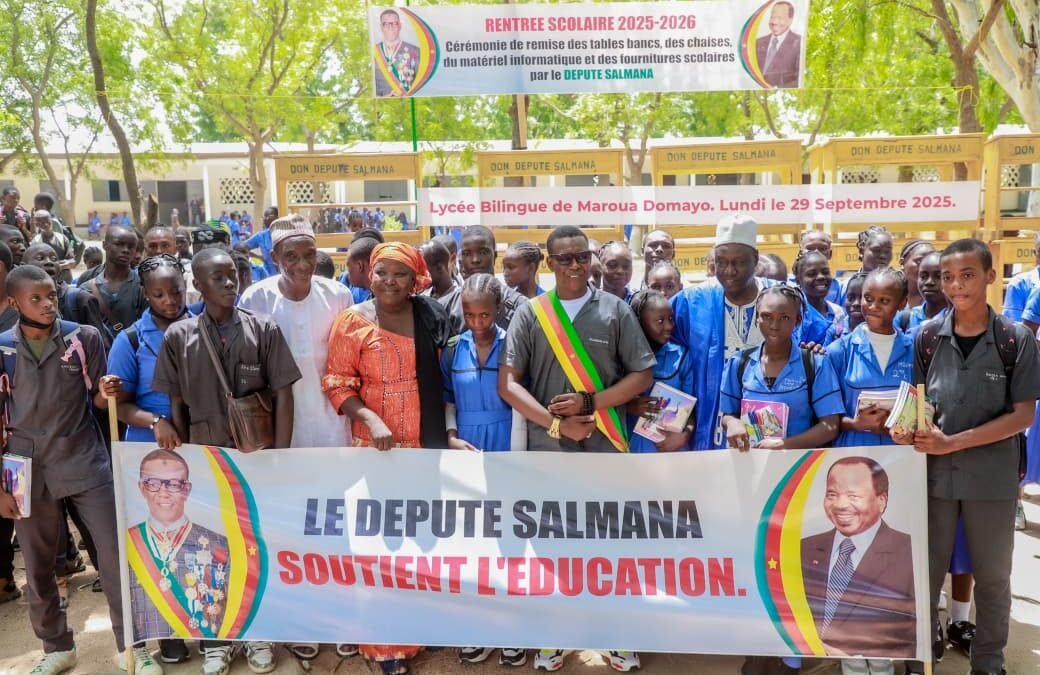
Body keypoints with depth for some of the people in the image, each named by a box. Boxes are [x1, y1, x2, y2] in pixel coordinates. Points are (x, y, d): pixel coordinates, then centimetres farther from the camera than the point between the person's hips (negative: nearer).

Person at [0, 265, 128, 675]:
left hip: (86, 464, -1)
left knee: (115, 555, 1)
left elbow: (97, 402, 3)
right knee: (37, 567, 14)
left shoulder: (84, 338, -4)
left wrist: (105, 392, -22)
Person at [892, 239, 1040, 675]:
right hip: (935, 472, 1)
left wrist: (954, 442, -16)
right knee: (926, 569, 11)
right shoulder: (927, 337, -1)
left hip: (993, 476, -1)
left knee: (992, 576, 14)